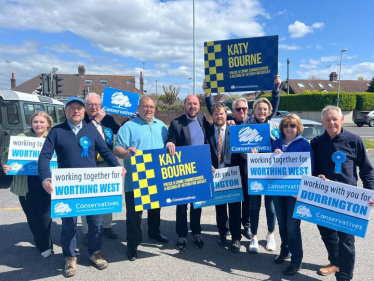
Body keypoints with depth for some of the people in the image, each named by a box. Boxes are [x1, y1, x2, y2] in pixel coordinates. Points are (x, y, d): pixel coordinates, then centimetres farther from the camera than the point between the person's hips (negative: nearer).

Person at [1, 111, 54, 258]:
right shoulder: (22, 137, 3)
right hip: (26, 185, 2)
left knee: (45, 216, 4)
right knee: (32, 217, 11)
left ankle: (44, 245, 29)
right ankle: (44, 245, 32)